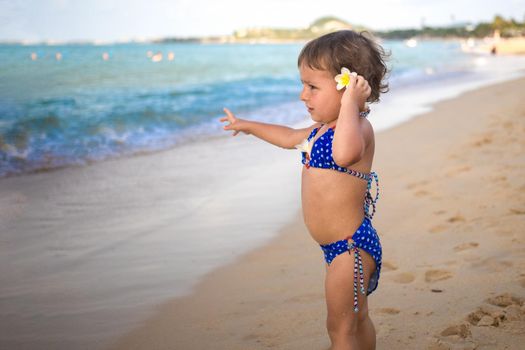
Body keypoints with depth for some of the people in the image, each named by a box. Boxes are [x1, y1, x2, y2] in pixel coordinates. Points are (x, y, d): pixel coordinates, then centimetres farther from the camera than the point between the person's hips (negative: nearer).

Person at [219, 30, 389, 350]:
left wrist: (350, 103, -37)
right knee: (356, 319, 23)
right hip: (341, 247, 10)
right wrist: (248, 126, 43)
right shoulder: (322, 129, 10)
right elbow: (290, 137, 32)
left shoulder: (360, 127, -20)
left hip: (351, 247, -10)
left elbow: (344, 154, -46)